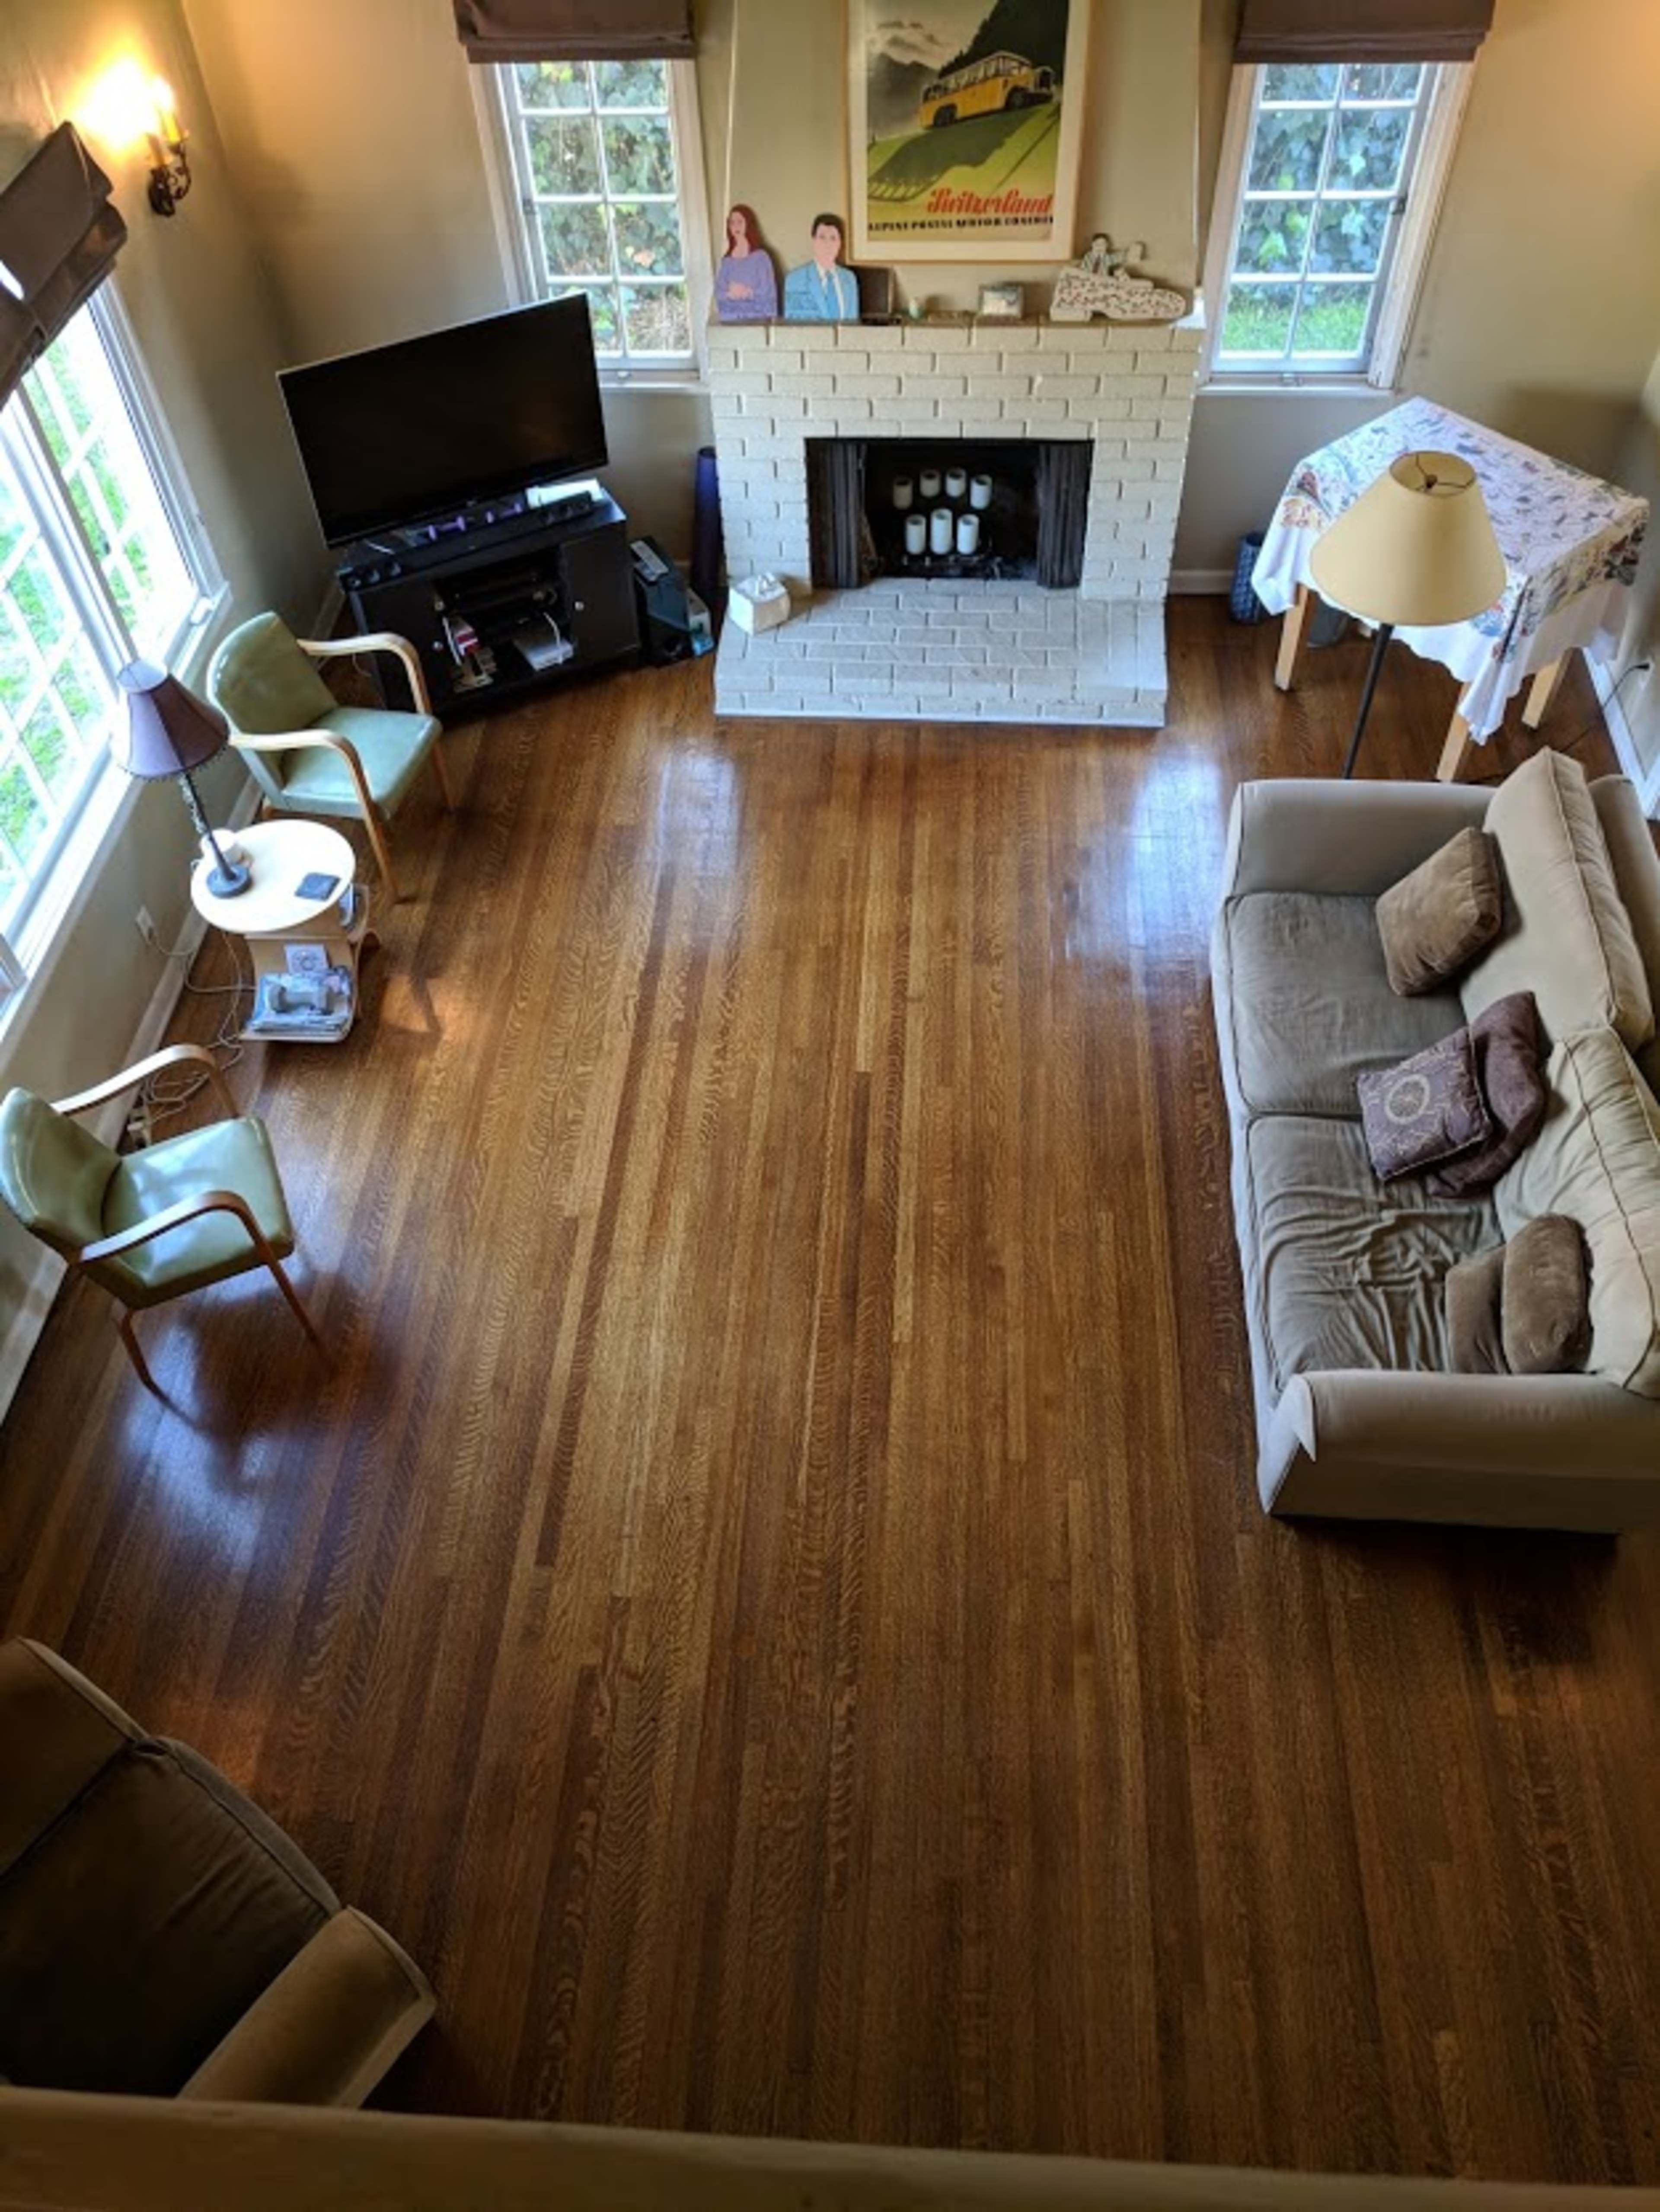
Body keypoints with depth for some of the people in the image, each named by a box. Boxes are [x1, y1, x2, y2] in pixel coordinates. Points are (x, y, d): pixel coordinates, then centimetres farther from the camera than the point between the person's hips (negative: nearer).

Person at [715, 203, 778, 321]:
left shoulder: (761, 257, -1)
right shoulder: (727, 261, 12)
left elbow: (769, 293, -5)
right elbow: (719, 293, 7)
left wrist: (748, 293, -13)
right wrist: (730, 294, -12)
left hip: (758, 319, -3)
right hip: (730, 319, 3)